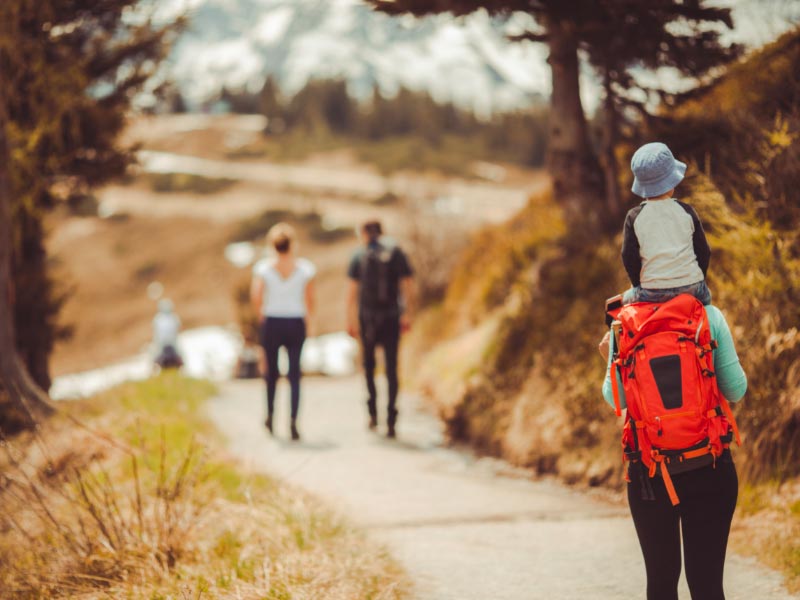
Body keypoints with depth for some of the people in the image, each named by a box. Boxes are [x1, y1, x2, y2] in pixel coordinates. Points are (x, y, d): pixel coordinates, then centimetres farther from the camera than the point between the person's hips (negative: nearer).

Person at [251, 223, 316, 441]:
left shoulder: (264, 267, -5)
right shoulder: (305, 267, -4)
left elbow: (256, 296, -13)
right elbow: (310, 299, -3)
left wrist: (261, 313, 5)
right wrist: (309, 317, 14)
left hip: (271, 323, 0)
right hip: (296, 323, 0)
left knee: (271, 371, 19)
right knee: (294, 373, 2)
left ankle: (270, 415, 25)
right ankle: (293, 421, -10)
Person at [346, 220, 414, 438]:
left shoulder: (359, 256, 1)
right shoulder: (397, 253, 2)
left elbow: (352, 291, -3)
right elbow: (408, 286, -3)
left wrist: (350, 320, -1)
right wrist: (408, 315, 2)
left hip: (367, 317, 0)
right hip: (391, 318, 0)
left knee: (369, 363, 20)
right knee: (391, 368, 1)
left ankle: (372, 412, 15)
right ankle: (391, 420, -9)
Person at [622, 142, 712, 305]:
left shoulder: (634, 217, -4)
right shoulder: (686, 211, -1)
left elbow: (629, 258, -3)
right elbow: (703, 251, 5)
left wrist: (639, 286, 13)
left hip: (652, 293, -1)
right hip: (691, 289, 1)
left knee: (627, 299, 29)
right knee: (705, 296, 34)